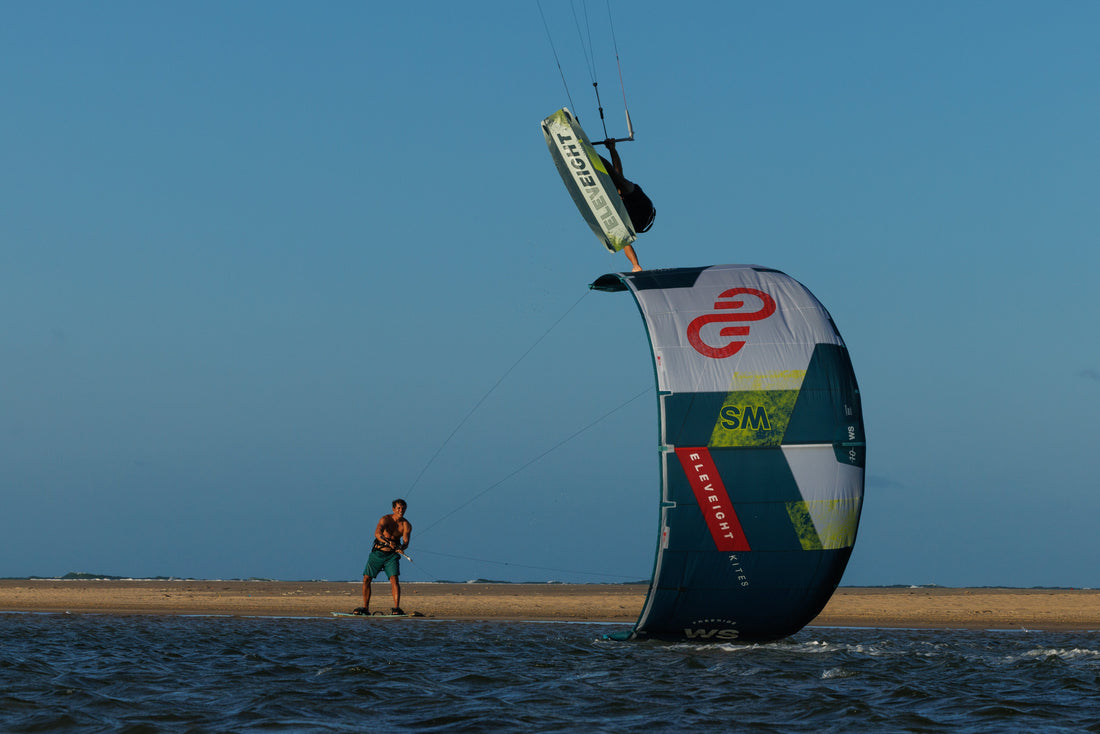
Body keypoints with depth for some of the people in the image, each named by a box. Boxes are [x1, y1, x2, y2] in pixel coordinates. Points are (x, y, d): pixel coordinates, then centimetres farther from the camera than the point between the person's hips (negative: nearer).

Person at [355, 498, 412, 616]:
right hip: (378, 552, 0)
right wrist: (388, 542, -43)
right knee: (366, 579, -2)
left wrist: (401, 547, -38)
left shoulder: (406, 525, -4)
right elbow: (377, 533, -27)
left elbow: (405, 541, -14)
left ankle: (396, 608, -24)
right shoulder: (385, 519, -10)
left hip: (392, 555, 0)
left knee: (394, 579, -19)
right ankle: (365, 608, 10)